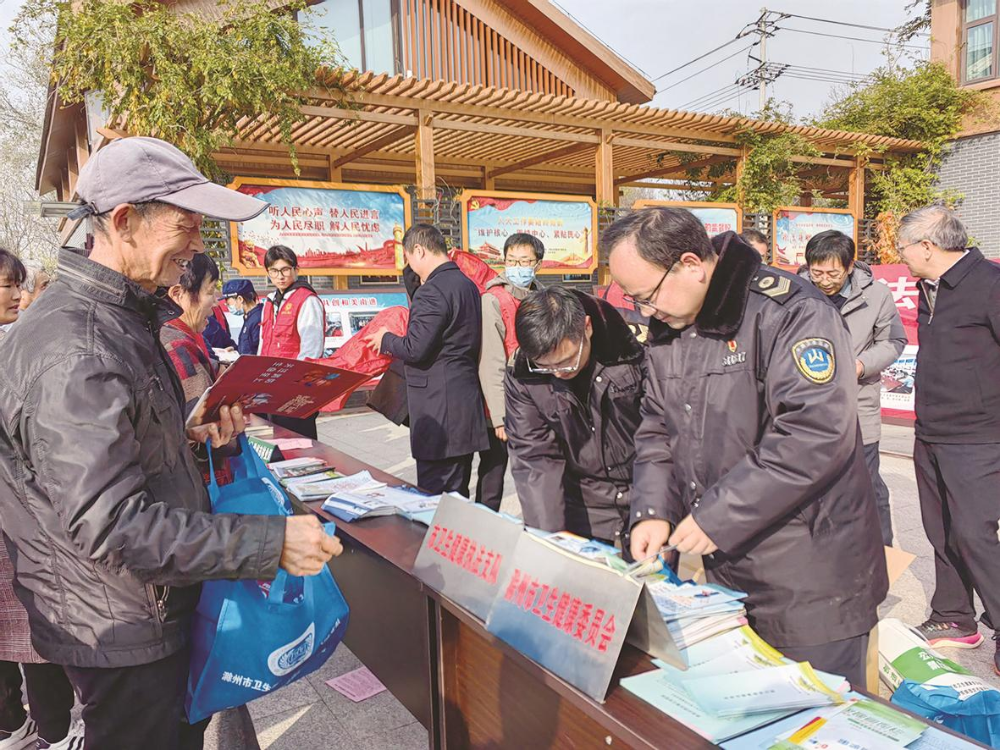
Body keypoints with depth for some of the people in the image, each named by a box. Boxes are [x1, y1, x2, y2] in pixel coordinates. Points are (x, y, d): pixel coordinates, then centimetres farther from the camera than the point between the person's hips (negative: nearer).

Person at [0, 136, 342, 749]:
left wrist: (191, 439, 1)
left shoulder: (119, 319, 7)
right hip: (122, 634, -9)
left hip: (163, 608, 9)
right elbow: (110, 525, -32)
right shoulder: (74, 349, -27)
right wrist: (271, 542, -33)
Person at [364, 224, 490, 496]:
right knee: (456, 495, 17)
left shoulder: (431, 291, -16)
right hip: (466, 404, 10)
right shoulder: (467, 285, 14)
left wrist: (385, 340, 0)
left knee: (435, 498, -2)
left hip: (439, 411, -10)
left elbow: (415, 349, -20)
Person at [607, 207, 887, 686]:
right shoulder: (666, 330, 7)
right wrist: (652, 511, -3)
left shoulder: (790, 312, -18)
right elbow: (658, 430, 13)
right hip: (726, 572, 7)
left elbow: (818, 433, -27)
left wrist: (717, 516, -23)